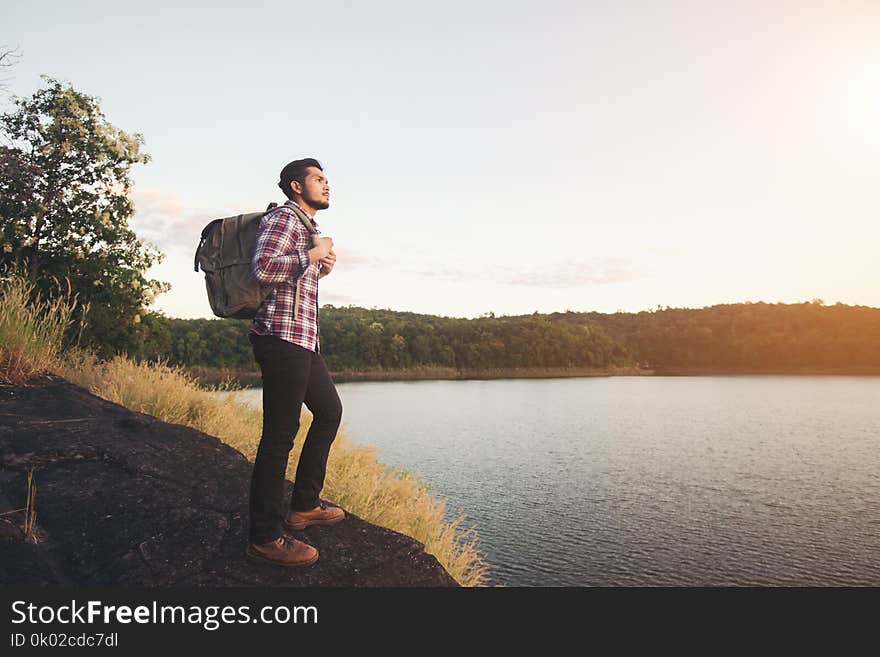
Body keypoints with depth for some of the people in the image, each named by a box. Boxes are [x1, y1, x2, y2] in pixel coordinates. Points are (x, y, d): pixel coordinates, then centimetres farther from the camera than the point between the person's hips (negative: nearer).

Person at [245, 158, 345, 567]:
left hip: (304, 340, 11)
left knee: (329, 410, 17)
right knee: (280, 435, -9)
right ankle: (265, 537, 0)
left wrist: (322, 268, 16)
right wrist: (312, 255, -11)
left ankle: (304, 506, 26)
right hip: (282, 337, -11)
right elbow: (263, 268, -21)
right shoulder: (281, 218, -6)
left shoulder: (306, 226, 26)